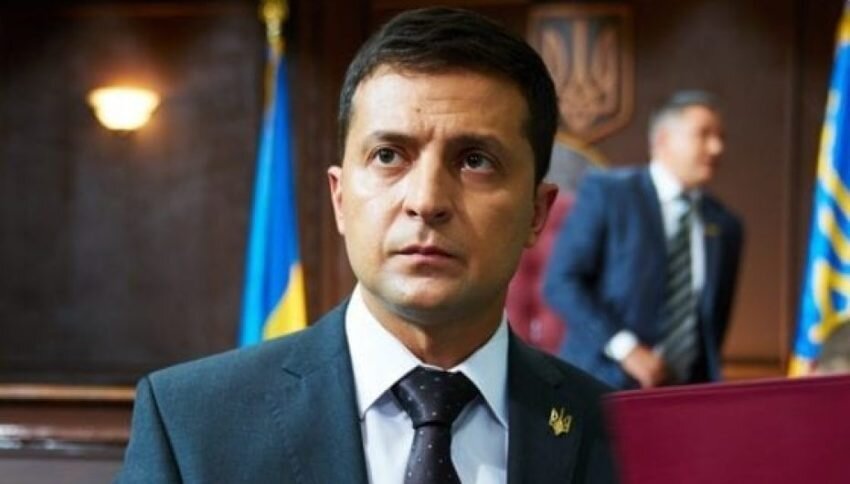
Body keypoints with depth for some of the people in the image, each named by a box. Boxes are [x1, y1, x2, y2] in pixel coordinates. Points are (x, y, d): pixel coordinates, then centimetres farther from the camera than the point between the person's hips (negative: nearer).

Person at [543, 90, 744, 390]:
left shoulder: (725, 227, 12)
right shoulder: (606, 191, -1)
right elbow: (560, 281, -8)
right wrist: (625, 347, -16)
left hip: (683, 399, 4)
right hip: (604, 386, -4)